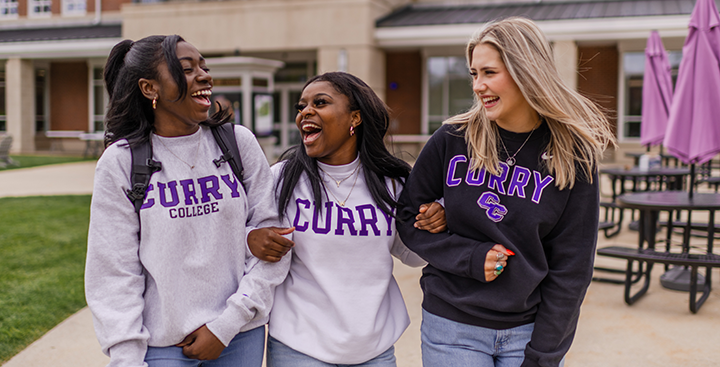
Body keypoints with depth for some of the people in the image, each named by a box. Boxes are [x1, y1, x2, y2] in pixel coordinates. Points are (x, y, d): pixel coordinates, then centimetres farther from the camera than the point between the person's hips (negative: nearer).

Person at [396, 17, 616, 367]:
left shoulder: (572, 157, -7)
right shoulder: (452, 140, -6)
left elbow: (571, 270, -6)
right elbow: (407, 216, 2)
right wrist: (469, 257, -12)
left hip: (531, 327, 0)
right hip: (452, 326, 1)